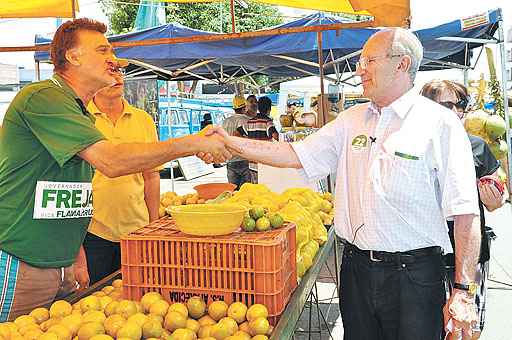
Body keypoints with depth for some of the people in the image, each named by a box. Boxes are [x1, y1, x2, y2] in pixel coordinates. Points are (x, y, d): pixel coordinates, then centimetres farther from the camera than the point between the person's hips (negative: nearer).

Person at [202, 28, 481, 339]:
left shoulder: (440, 124, -10)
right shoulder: (352, 119, 8)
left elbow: (465, 214, -12)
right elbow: (296, 155, 7)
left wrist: (463, 291, -14)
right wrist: (233, 144, 0)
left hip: (414, 276, -5)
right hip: (356, 267, 5)